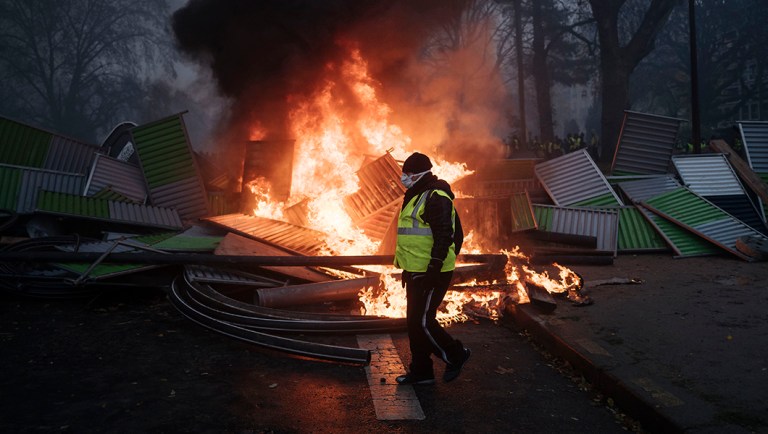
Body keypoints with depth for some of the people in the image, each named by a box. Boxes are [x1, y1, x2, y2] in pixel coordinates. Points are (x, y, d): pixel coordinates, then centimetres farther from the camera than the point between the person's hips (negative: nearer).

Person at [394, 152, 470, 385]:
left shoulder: (436, 198, -16)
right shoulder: (416, 197, 16)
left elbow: (444, 237, -24)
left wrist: (433, 268, -27)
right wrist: (408, 268, 24)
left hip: (431, 274, -10)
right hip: (416, 273, 10)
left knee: (422, 322, -6)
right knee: (415, 322, 13)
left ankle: (455, 354, 13)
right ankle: (420, 371, 22)